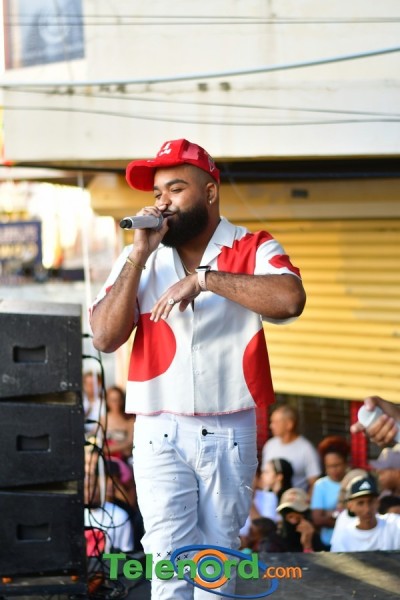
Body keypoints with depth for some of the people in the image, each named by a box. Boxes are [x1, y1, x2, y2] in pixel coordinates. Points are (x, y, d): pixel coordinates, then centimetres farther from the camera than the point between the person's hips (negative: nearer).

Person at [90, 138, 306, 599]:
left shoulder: (253, 250, -1)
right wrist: (140, 256, -9)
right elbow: (104, 337, -3)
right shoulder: (139, 258, 7)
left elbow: (290, 299, -22)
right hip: (161, 433, 1)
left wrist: (203, 277, -21)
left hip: (230, 434, -1)